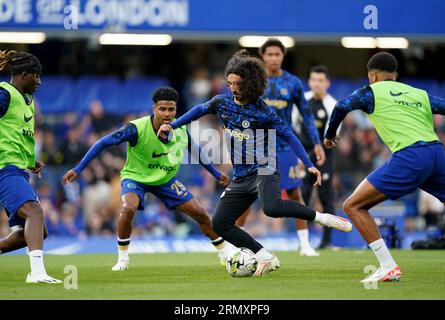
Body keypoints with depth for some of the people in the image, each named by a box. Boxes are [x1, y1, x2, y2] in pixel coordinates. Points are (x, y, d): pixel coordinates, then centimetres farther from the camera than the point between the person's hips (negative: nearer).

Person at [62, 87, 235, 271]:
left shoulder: (181, 130, -16)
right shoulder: (137, 129, -31)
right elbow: (103, 143, -29)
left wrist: (217, 174, 14)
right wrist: (78, 169, -32)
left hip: (166, 180, 4)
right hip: (135, 178, -4)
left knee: (199, 213, 2)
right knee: (128, 208, -34)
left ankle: (224, 250, 27)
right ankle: (122, 259, -13)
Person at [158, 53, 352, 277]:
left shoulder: (262, 111, -10)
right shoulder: (222, 102, 5)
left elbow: (288, 135, -9)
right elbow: (200, 110, 25)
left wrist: (309, 165, -14)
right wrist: (172, 125, 22)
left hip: (264, 171, -7)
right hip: (241, 178, 7)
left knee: (272, 208, -37)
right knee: (220, 223, -5)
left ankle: (321, 217, -19)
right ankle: (266, 258, -1)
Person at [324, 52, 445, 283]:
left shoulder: (372, 92, 13)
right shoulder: (420, 94, 24)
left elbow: (342, 107, 5)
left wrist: (330, 135, 22)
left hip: (409, 157, -5)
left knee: (353, 206, 2)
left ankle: (389, 267, -8)